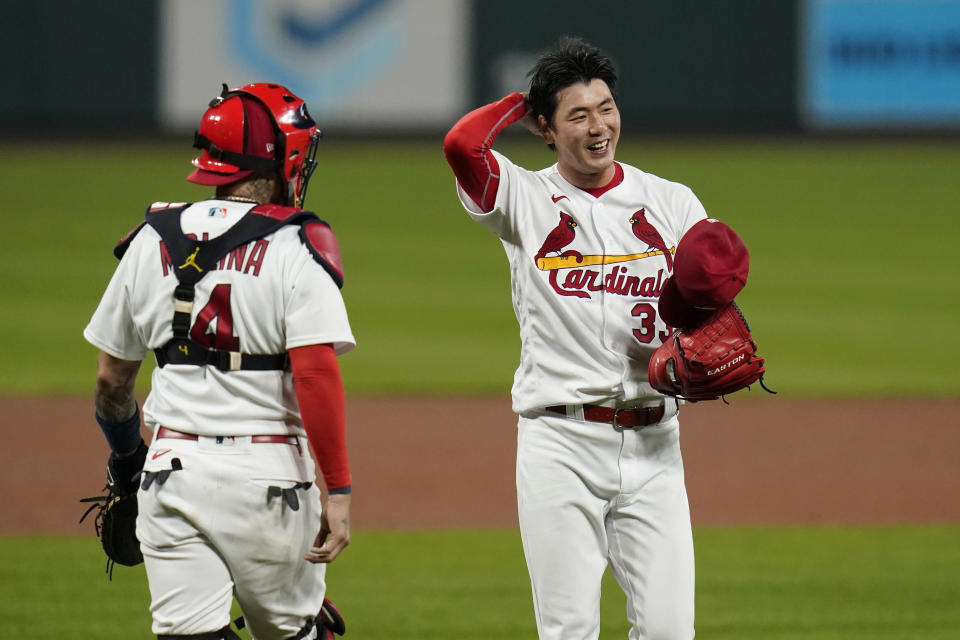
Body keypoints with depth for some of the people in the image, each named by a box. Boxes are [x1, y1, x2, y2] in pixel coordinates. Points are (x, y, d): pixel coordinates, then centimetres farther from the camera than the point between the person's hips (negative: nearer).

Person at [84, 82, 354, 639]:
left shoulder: (154, 241, 8)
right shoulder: (297, 247, -7)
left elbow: (112, 376, 14)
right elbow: (316, 374, -17)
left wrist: (125, 453, 32)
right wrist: (338, 490, -15)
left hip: (170, 468, 3)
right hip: (267, 468, -3)